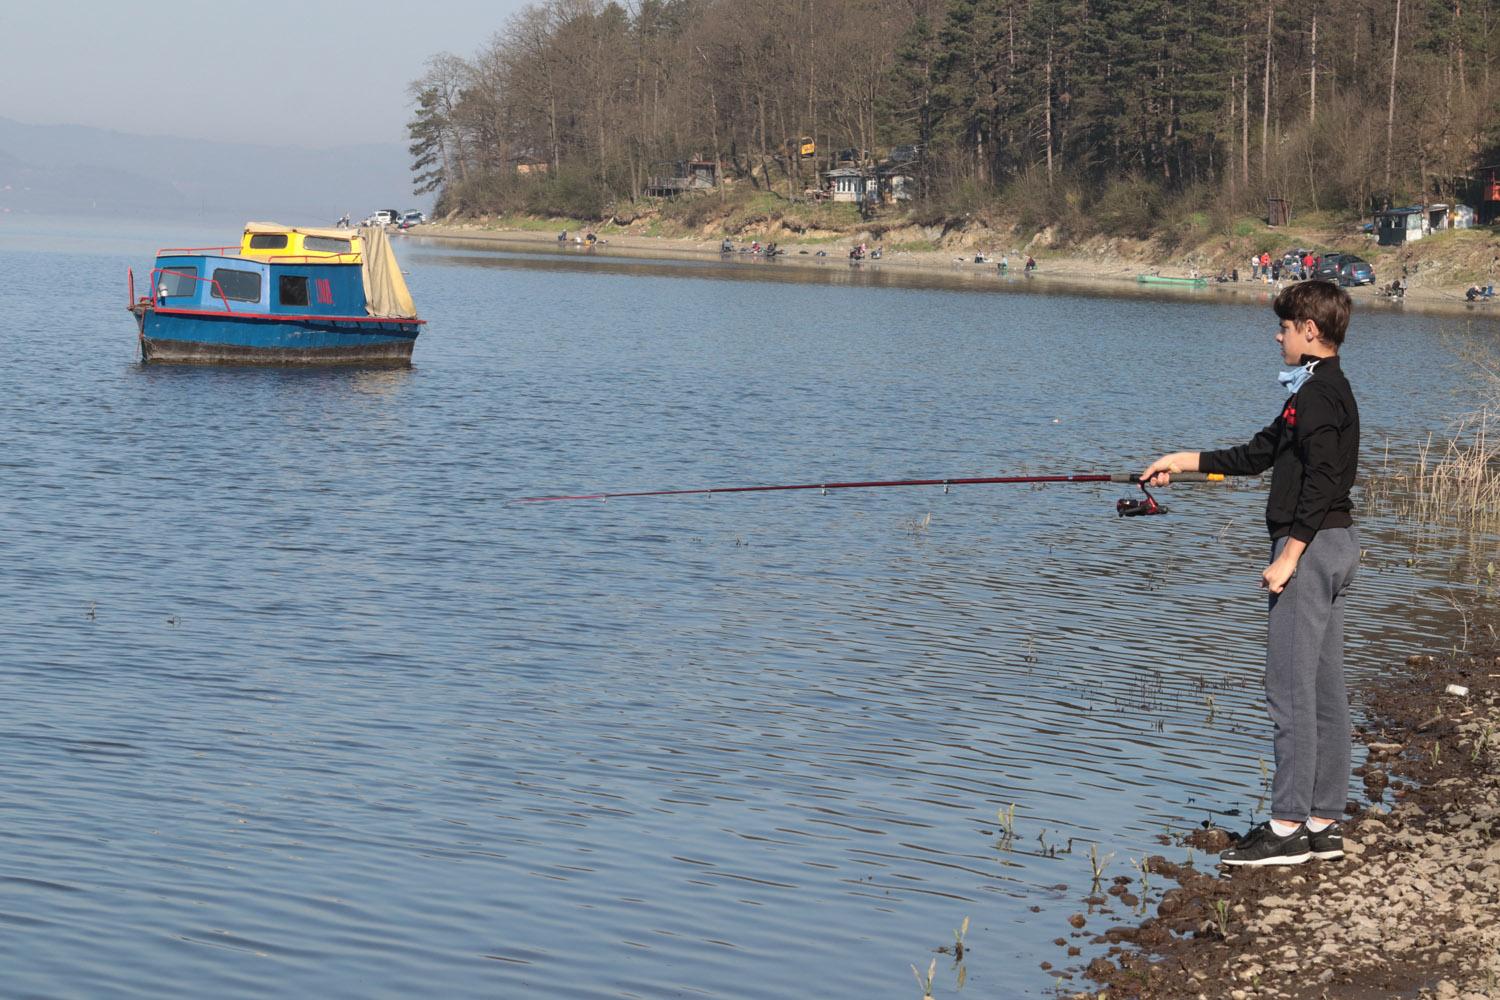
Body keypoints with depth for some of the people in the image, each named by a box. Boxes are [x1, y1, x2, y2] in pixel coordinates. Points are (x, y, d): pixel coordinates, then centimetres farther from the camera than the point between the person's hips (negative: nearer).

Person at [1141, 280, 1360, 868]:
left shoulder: (1316, 393, -14)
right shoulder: (1330, 389, 19)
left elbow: (1322, 482, -22)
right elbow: (1260, 453, 25)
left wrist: (1287, 556, -22)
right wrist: (1183, 461, 27)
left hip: (1311, 545, -10)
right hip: (1335, 544, 10)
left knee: (1290, 688, -8)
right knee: (1324, 689, 10)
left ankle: (1287, 827, -7)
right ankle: (1323, 824, 12)